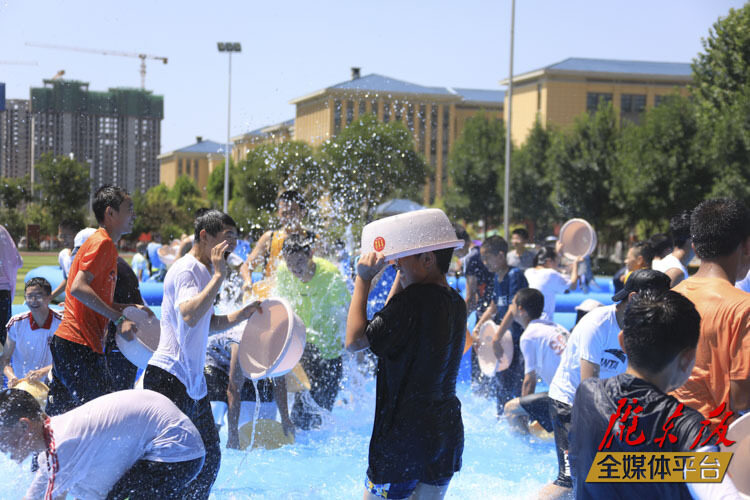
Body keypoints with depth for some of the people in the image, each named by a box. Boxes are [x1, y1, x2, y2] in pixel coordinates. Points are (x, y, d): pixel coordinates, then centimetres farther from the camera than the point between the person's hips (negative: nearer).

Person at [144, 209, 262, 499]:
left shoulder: (203, 272, 17)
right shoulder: (185, 270, -13)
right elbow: (190, 315, -31)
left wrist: (243, 314, 12)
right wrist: (219, 275, -25)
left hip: (193, 381, 10)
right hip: (169, 377, -10)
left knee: (209, 458, 13)